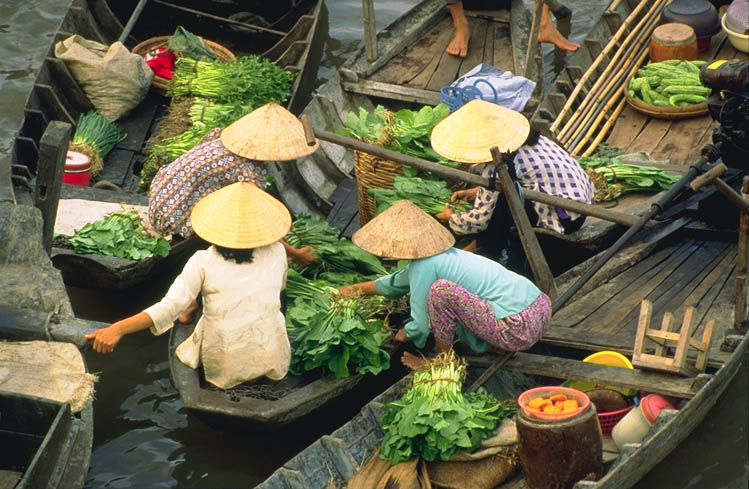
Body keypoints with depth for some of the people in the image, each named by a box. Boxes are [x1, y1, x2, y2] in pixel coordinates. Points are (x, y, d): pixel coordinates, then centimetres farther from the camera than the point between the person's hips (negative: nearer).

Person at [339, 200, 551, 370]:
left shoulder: (424, 267, -11)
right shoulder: (434, 256, 17)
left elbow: (421, 327, -7)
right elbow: (396, 283, 36)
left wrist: (404, 334, 15)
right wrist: (355, 289, 46)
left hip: (518, 329, -10)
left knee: (441, 291, -16)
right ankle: (498, 346, 15)